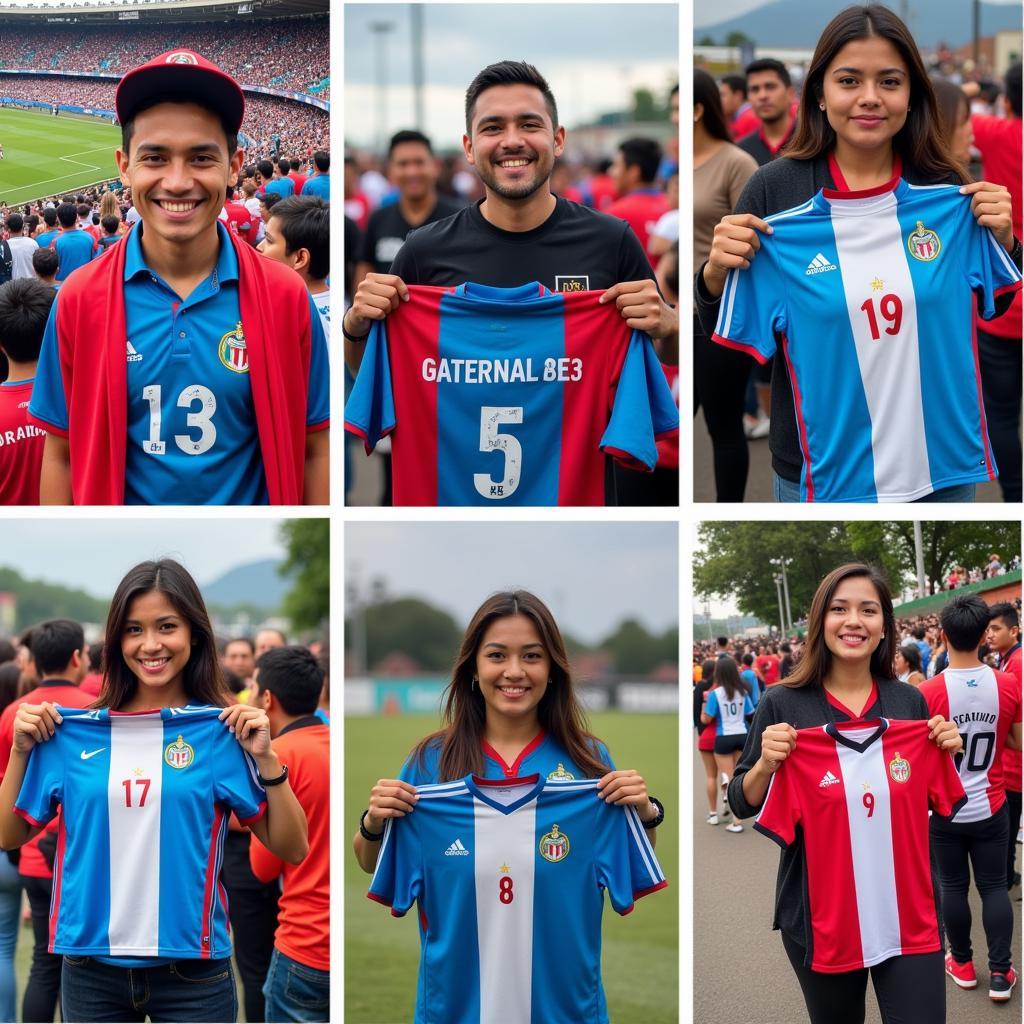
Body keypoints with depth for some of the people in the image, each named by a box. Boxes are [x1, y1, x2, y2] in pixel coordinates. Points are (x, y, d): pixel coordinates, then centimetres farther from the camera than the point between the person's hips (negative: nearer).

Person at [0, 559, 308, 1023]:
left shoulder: (221, 730, -3)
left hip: (192, 972, -2)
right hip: (91, 972, 2)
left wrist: (265, 756, -14)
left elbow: (291, 849, -2)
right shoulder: (72, 728, 2)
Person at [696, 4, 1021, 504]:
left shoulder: (946, 191, -3)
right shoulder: (773, 191, -9)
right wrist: (716, 275, -20)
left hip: (944, 464, 2)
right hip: (821, 473, -2)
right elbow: (729, 338, -1)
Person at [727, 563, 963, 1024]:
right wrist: (766, 764, -19)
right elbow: (742, 805, 0)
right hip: (818, 910, -1)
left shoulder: (910, 702, 4)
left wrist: (947, 753, -4)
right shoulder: (782, 704, -4)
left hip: (907, 904, 1)